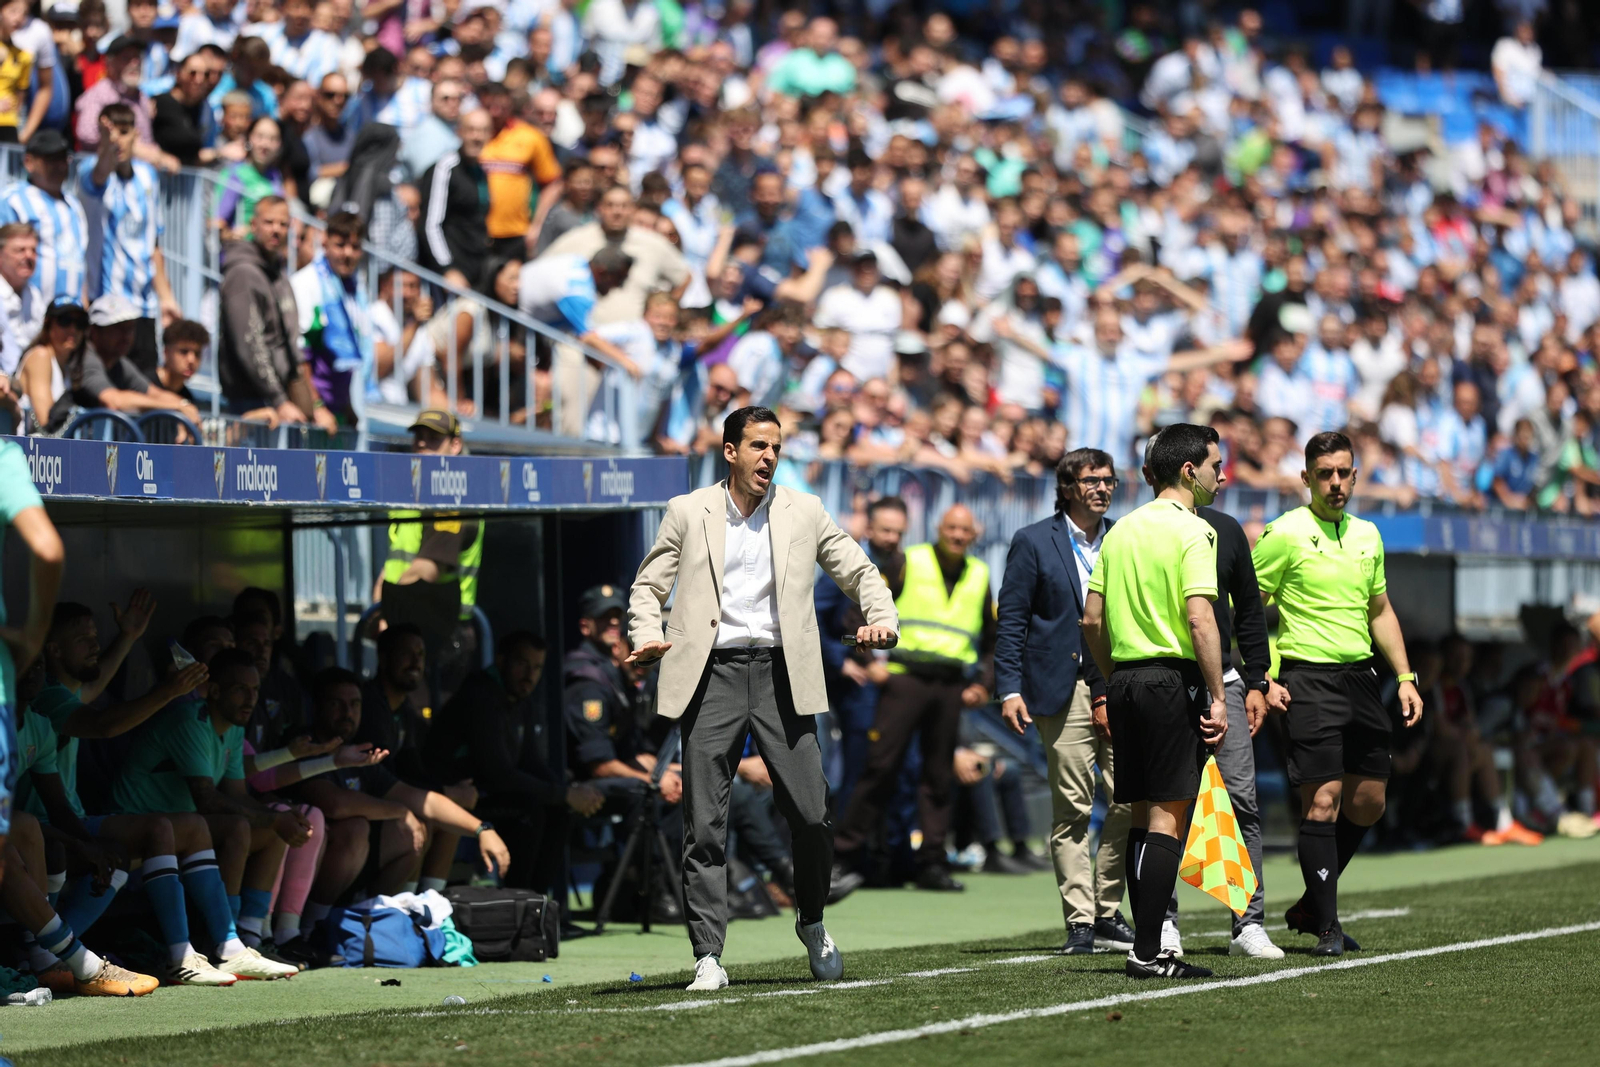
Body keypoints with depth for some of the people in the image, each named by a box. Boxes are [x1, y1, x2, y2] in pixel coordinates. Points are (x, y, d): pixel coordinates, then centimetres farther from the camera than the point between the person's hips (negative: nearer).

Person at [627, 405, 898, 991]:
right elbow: (648, 585, 11)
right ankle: (708, 958, -1)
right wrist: (647, 637, -8)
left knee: (811, 814, -4)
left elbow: (859, 571, 14)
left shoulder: (804, 513, 11)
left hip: (780, 673, 1)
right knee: (704, 825, -4)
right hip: (711, 674, -1)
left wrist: (882, 619, -6)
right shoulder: (687, 512, 8)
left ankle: (812, 922, 23)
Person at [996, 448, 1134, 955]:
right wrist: (1010, 689, -7)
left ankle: (1107, 913, 8)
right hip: (1064, 691, -3)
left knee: (1130, 801, -4)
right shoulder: (1034, 542, 3)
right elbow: (1011, 621, 1)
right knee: (1072, 810, -3)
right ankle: (1080, 921, 1)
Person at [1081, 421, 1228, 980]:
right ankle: (1147, 952, -12)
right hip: (1173, 679, -8)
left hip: (1125, 679, 8)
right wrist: (1217, 697, -15)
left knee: (1143, 815, 11)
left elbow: (1092, 620, 15)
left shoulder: (1121, 530, 13)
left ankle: (1148, 947, 12)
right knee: (1168, 817, -7)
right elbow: (1199, 620, -18)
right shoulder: (1192, 530, -9)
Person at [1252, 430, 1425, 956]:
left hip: (1360, 676, 7)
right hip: (1309, 677, -7)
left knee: (1368, 803, 9)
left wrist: (1405, 678, 16)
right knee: (1323, 800, -11)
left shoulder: (1366, 536, 13)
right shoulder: (1285, 534, -6)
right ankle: (1327, 927, -6)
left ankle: (1312, 906, 25)